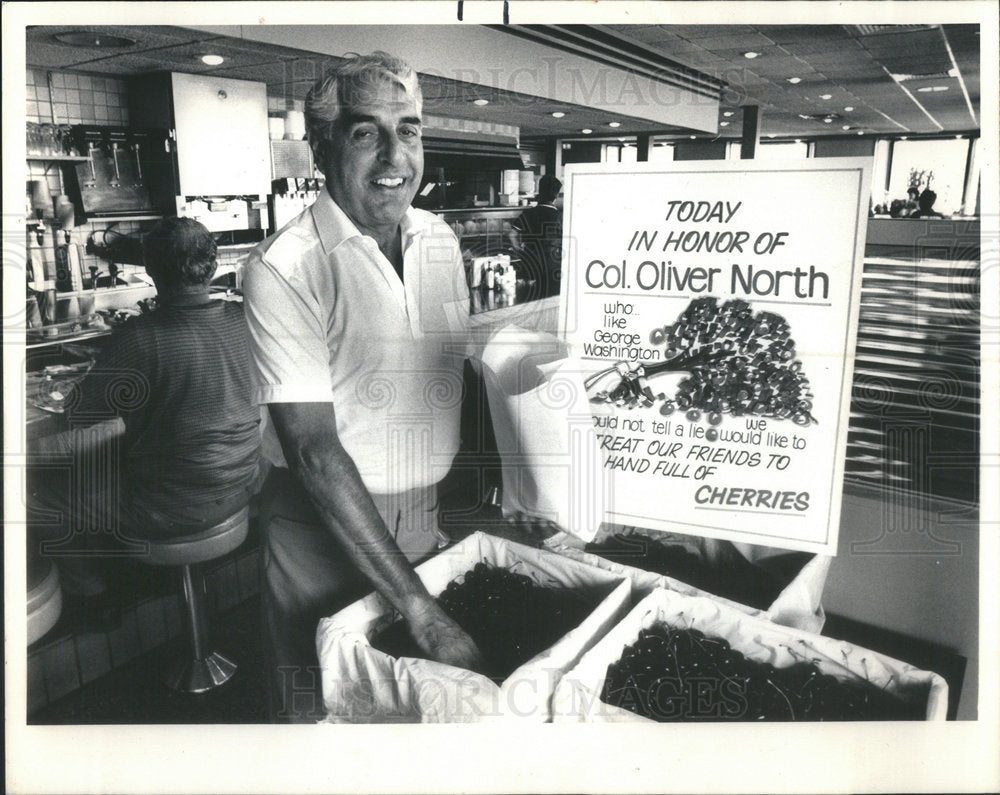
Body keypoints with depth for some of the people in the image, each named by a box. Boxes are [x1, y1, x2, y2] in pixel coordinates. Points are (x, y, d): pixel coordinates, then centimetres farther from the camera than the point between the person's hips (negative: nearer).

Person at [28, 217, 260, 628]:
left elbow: (79, 413, -12)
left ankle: (93, 597, 29)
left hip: (178, 508, -7)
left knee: (41, 491, 11)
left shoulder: (141, 339, -24)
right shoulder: (242, 320, -7)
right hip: (242, 484, 7)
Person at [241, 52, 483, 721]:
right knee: (319, 708, 12)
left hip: (427, 516, 6)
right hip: (321, 523, -5)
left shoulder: (441, 241, 2)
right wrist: (419, 608, -26)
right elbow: (315, 449, -24)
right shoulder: (285, 267, -18)